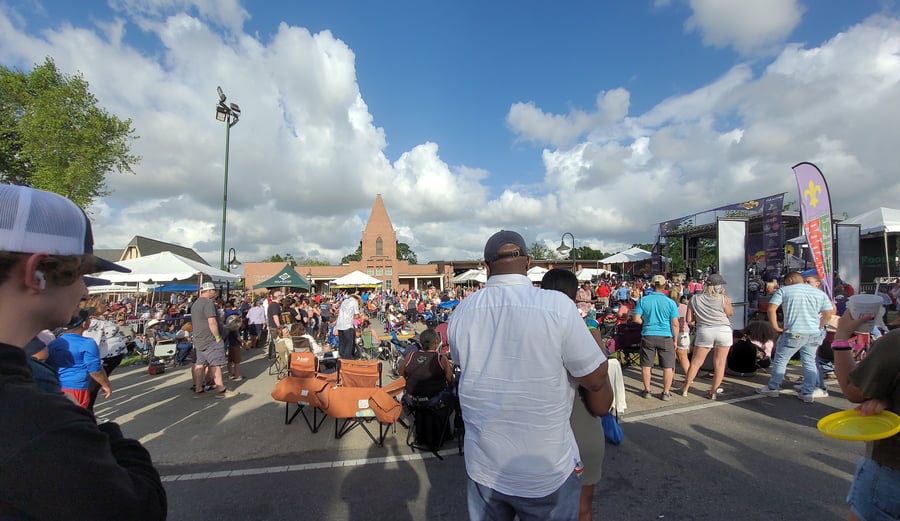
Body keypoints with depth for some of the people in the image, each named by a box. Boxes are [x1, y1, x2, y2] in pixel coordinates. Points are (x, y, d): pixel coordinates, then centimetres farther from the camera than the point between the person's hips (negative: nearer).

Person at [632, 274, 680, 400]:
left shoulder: (643, 300, -3)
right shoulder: (670, 302, -5)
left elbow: (636, 319, -6)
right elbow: (675, 324, -4)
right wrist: (675, 340, 7)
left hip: (648, 336, 1)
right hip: (666, 337, -1)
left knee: (646, 365, 11)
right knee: (668, 366, 11)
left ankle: (647, 391, 20)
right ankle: (666, 393, 17)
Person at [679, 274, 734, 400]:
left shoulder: (694, 299, -1)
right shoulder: (723, 299, -6)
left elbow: (688, 320, 0)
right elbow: (730, 313, 11)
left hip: (704, 332, 1)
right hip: (723, 331, -1)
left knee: (695, 362, 10)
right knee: (719, 363, 9)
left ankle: (685, 389, 17)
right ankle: (713, 392, 13)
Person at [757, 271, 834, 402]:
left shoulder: (783, 290, -3)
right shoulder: (820, 293, 11)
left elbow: (771, 309, -13)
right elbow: (829, 313, 7)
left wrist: (775, 327, -5)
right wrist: (818, 327, 15)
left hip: (794, 333, -5)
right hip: (814, 334, 5)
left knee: (780, 360, 7)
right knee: (809, 362, 14)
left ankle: (773, 388, 16)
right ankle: (808, 393, 17)